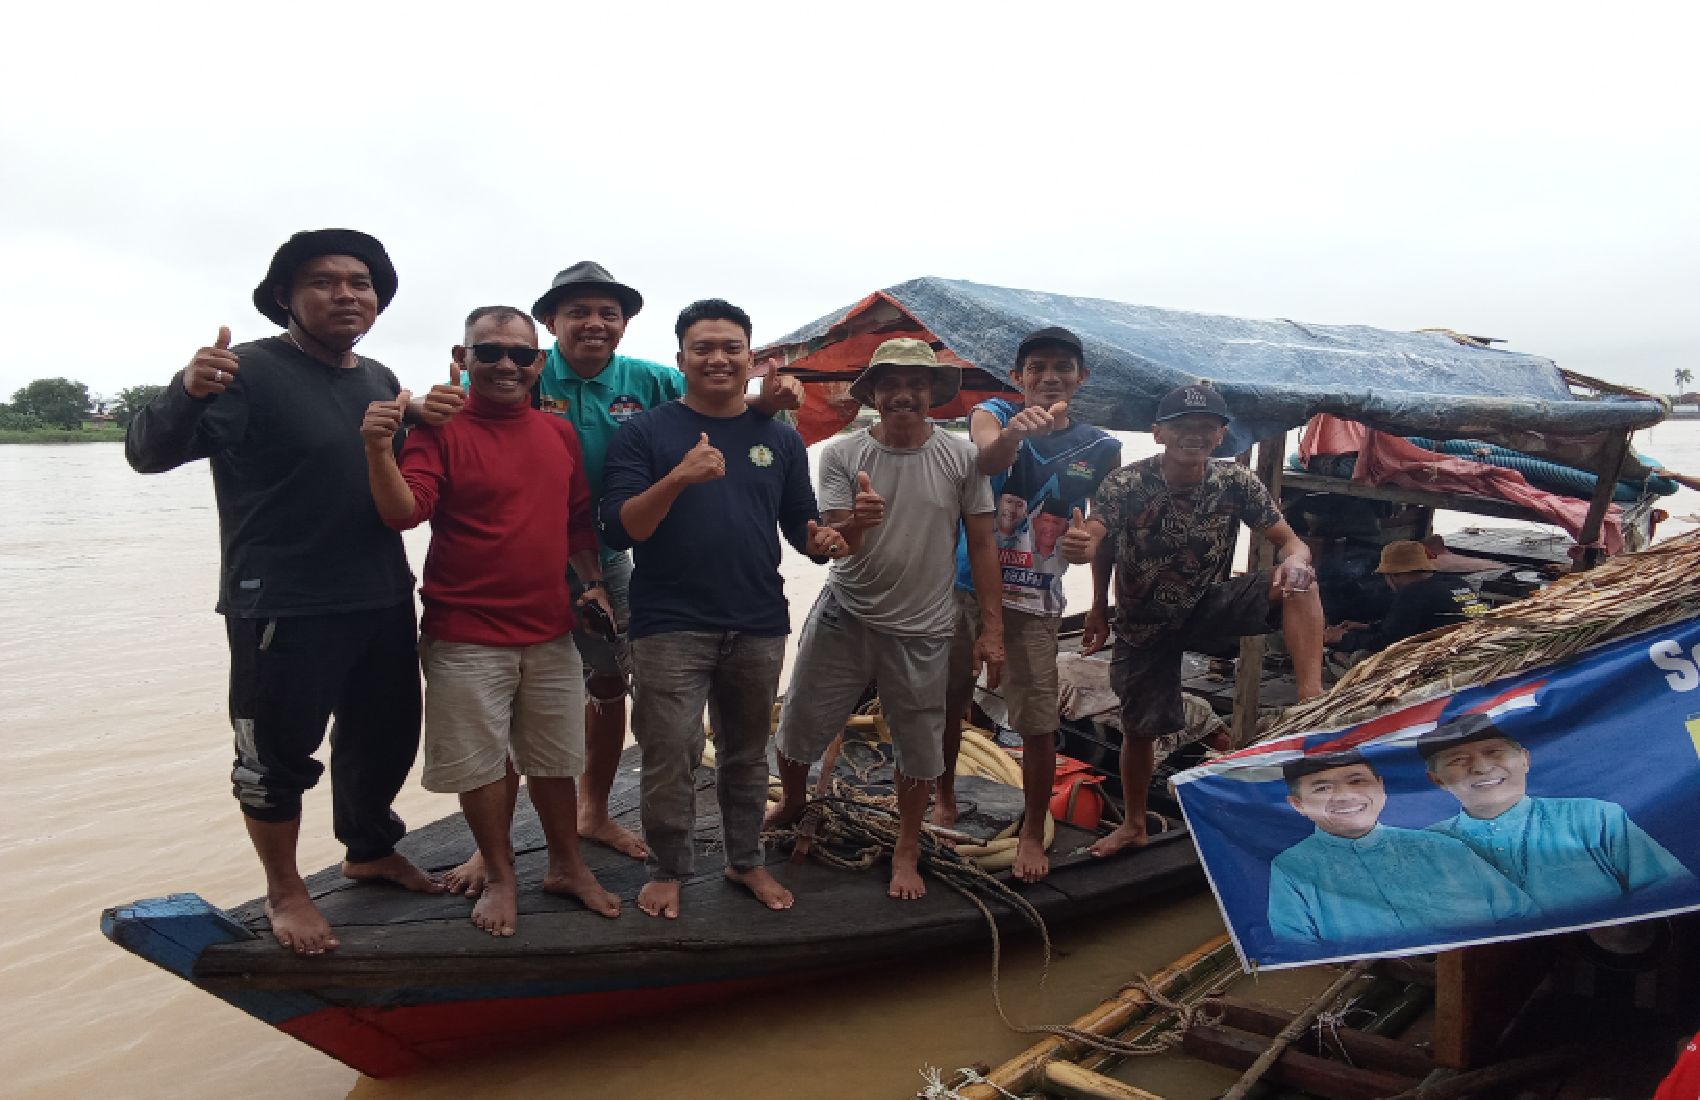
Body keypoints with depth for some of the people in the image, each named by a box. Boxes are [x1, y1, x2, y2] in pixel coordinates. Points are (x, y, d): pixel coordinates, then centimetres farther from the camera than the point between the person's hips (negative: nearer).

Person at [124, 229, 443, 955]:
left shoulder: (380, 380, 9)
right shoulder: (250, 372, -13)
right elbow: (148, 453, -22)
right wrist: (187, 392, -42)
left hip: (382, 601, 7)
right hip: (283, 609, -7)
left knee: (387, 737, 19)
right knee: (277, 754, 5)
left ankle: (371, 852, 41)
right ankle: (284, 891, 26)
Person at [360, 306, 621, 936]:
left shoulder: (559, 434, 8)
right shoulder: (440, 430, -8)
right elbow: (403, 512, -20)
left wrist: (594, 581, 9)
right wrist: (380, 451, -35)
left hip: (550, 631, 5)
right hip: (466, 637, -4)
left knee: (555, 760, 16)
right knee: (479, 765, 8)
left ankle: (567, 867, 34)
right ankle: (500, 878, 28)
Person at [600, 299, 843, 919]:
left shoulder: (780, 438, 9)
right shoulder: (646, 432, -2)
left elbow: (800, 523, 15)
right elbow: (618, 530, -11)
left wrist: (822, 539, -10)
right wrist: (679, 478, -26)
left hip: (758, 625, 4)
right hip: (670, 628, -3)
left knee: (747, 754, 16)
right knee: (670, 758, -1)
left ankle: (746, 861, 33)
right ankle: (666, 871, 20)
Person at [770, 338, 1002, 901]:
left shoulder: (961, 457, -6)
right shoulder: (842, 454, -7)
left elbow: (982, 544, -1)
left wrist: (992, 629, -3)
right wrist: (856, 523, -36)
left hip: (922, 631, 0)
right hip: (843, 618, 0)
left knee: (919, 748, 12)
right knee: (800, 727, 11)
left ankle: (907, 852, 33)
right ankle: (793, 801, 43)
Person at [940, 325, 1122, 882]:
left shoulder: (1101, 450, 1)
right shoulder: (992, 414, -4)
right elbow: (987, 460, -27)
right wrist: (1013, 432, -50)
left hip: (1035, 602, 0)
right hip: (966, 586, 0)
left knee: (1039, 722, -1)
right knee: (950, 701, 13)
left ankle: (1033, 832, 20)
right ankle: (944, 799, 37)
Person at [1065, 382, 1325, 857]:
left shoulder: (1237, 483, -15)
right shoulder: (1126, 484, -22)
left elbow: (1291, 542, -16)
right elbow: (1096, 543, -27)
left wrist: (1295, 559, -37)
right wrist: (1078, 547, -48)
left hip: (1207, 605, 1)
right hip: (1144, 622, -1)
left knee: (1297, 582, -24)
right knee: (1139, 728, 9)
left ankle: (1313, 700, -29)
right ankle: (1134, 824, 35)